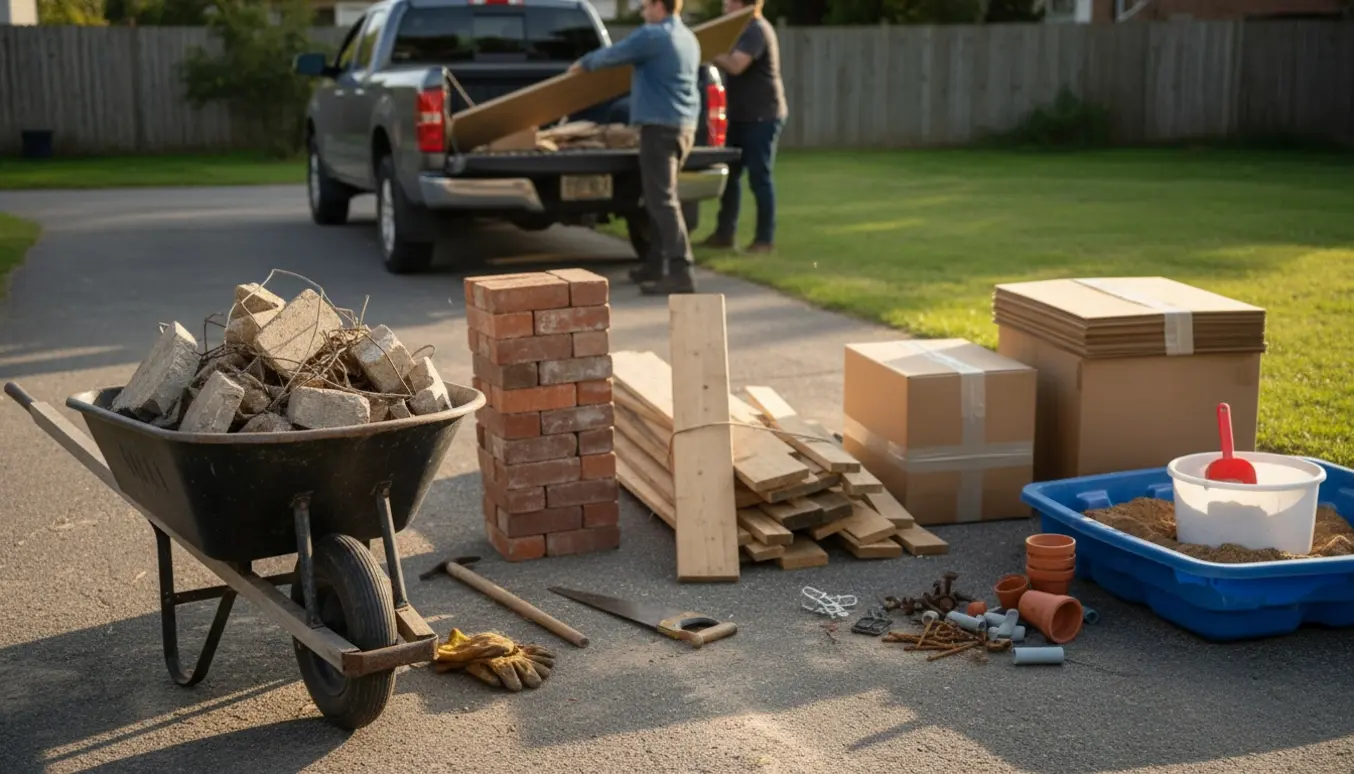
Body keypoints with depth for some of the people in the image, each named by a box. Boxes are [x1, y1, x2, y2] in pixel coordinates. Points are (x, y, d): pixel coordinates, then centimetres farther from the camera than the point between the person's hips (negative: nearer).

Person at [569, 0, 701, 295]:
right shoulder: (689, 38, 17)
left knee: (663, 200, -11)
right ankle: (657, 265, 22)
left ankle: (681, 273, -18)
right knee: (659, 196, 17)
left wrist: (583, 63, 18)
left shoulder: (652, 36, -11)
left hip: (661, 126, -9)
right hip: (685, 125, 9)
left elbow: (611, 55, -1)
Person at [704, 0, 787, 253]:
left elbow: (735, 65, -28)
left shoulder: (756, 30, -17)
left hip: (762, 117, -10)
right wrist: (712, 53, 3)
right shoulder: (747, 29, 15)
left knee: (759, 177, -4)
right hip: (741, 116, 10)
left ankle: (765, 239, 4)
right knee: (730, 174, 10)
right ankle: (724, 232, 16)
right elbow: (733, 63, 18)